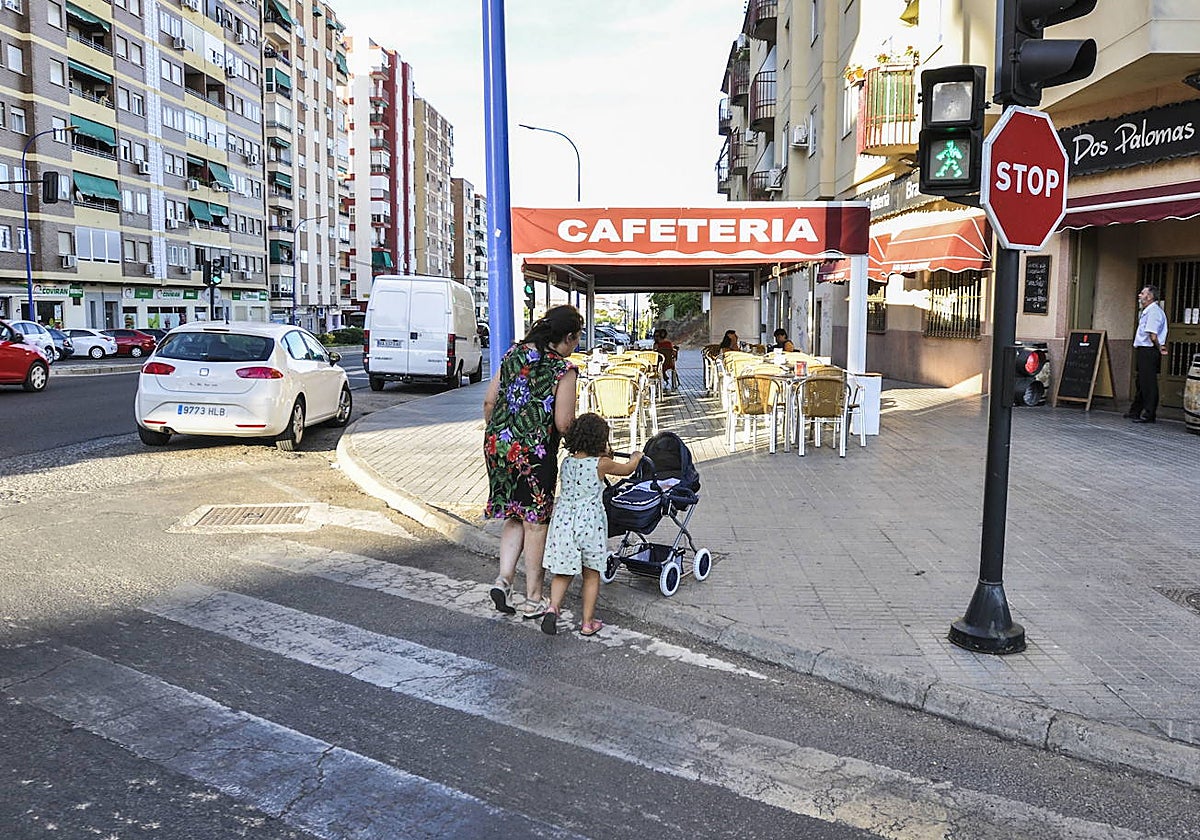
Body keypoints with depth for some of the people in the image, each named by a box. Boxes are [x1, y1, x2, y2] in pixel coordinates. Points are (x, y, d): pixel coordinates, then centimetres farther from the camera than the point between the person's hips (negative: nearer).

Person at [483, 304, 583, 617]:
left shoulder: (514, 354, 6)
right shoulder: (564, 369, -11)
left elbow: (489, 401, 9)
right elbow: (563, 423, -14)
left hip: (498, 445, 6)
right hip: (536, 453, -5)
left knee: (514, 517, 20)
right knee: (535, 523, 8)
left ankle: (504, 579, 6)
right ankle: (533, 599, 18)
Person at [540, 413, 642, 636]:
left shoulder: (566, 462, 5)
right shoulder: (601, 464, -5)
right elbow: (628, 469, 12)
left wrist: (604, 455, 40)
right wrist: (636, 457, 34)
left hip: (564, 520, 3)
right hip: (590, 521, -3)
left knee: (563, 573, 12)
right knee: (591, 574, 12)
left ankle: (553, 607, -10)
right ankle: (587, 622, 17)